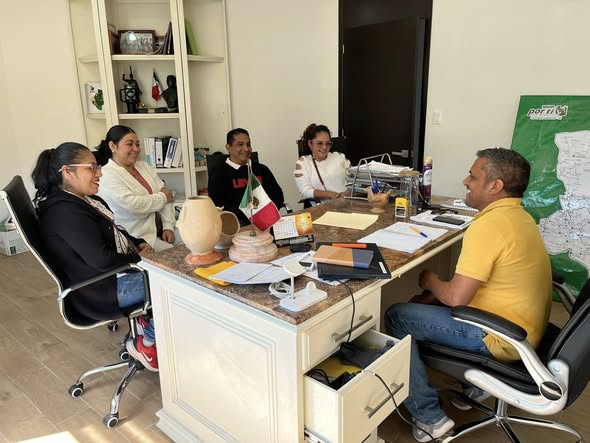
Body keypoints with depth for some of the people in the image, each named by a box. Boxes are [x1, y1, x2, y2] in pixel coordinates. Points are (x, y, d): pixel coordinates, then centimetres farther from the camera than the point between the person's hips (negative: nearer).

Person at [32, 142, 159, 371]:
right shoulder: (65, 212, -24)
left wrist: (138, 243, 2)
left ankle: (148, 317, 16)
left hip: (113, 274, 10)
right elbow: (102, 260, -29)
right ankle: (147, 342, 3)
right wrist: (138, 258, -16)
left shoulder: (83, 200, 8)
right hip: (102, 290, -10)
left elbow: (113, 233, 20)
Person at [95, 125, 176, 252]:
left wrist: (168, 226, -7)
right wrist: (162, 197, -7)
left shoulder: (144, 167, 12)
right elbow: (133, 205, -22)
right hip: (136, 238, -7)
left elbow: (167, 196, 5)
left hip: (158, 228, 7)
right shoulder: (107, 175, -11)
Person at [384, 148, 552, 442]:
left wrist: (430, 280, -5)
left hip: (502, 338, -10)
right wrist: (433, 294, 8)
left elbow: (456, 298, -26)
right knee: (422, 305, 23)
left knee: (396, 317, -6)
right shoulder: (517, 216, 6)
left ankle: (429, 418, 2)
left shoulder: (488, 225, -26)